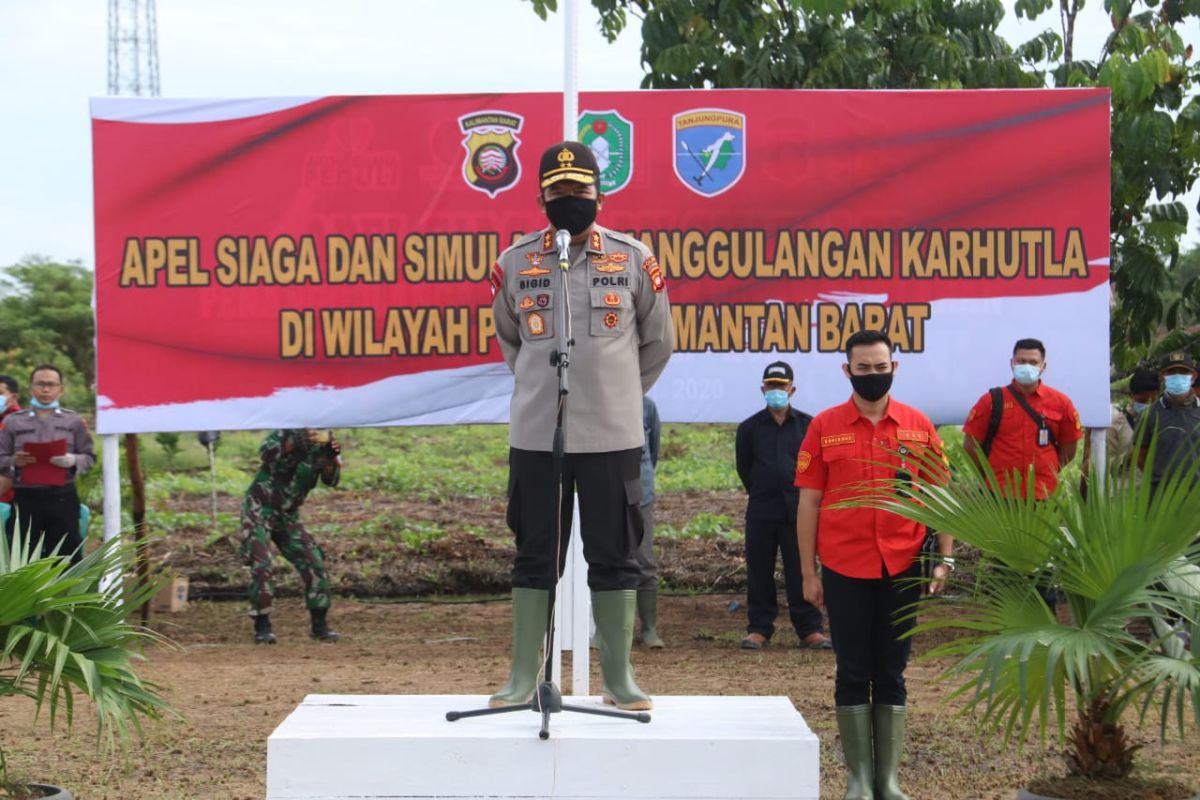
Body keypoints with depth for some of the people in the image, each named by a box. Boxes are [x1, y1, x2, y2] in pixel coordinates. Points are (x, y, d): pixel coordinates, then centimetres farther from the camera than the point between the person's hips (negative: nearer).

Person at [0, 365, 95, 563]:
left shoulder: (74, 421, 8)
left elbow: (90, 456, 7)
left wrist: (73, 461, -13)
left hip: (63, 497, 0)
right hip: (25, 498, 0)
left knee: (66, 554, 1)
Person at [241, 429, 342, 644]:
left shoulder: (324, 442, -1)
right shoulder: (286, 432, -12)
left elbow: (331, 480, -12)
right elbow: (266, 454, -32)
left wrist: (332, 457, -30)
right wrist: (294, 441, -44)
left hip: (288, 515, 5)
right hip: (260, 510, -5)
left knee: (314, 564, -2)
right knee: (261, 566, -15)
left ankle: (319, 625, 8)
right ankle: (262, 626, -4)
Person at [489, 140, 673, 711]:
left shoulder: (634, 260, 0)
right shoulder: (515, 262, 3)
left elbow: (658, 343, 13)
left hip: (613, 435, -1)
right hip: (535, 434, 1)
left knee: (614, 558, 5)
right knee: (534, 557, 6)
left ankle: (619, 678, 14)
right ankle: (523, 677, 14)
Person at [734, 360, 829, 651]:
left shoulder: (807, 425, 0)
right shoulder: (750, 428, 4)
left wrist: (799, 494, 11)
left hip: (798, 509, -1)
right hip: (761, 511, 1)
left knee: (801, 571, 1)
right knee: (759, 572, 5)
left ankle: (809, 629, 7)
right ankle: (759, 628, 13)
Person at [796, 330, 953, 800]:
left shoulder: (918, 426, 3)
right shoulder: (824, 427, -1)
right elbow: (809, 503, 1)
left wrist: (945, 559, 0)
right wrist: (808, 573, -1)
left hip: (902, 569, 1)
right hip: (844, 571, -1)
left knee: (891, 673, 8)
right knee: (853, 673, 5)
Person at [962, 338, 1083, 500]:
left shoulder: (1060, 402, 4)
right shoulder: (992, 401, 0)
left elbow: (1069, 446, 13)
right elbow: (970, 445, 3)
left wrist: (1049, 471, 8)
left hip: (1044, 497, 1)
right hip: (998, 495, -1)